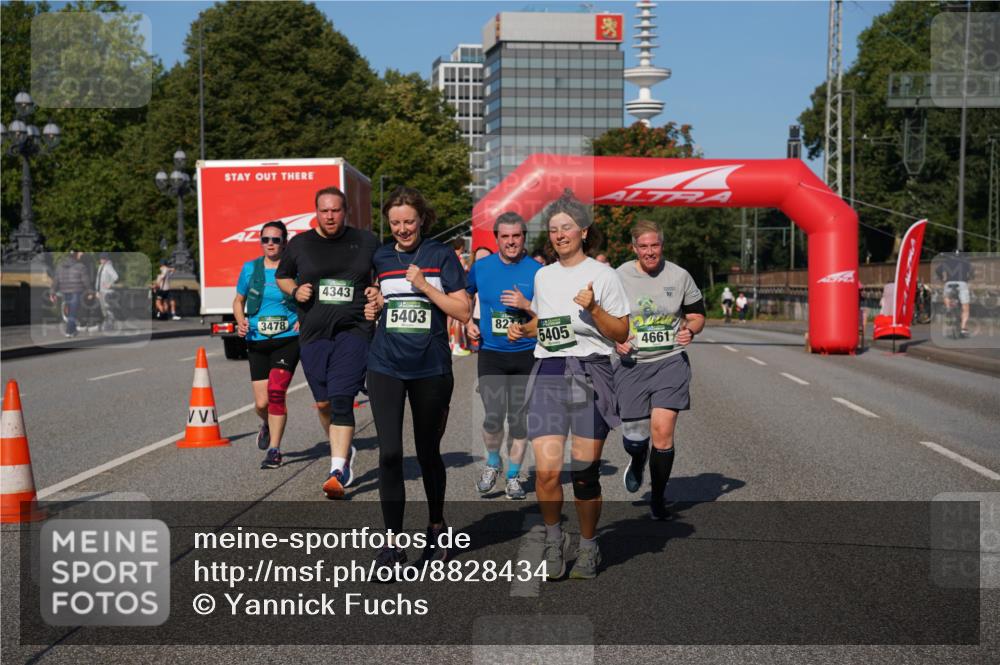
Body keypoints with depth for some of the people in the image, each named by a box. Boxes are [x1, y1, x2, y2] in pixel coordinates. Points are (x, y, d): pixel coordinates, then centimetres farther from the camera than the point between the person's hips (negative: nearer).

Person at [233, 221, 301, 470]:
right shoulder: (250, 268, 6)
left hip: (288, 340, -3)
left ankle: (274, 450, -5)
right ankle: (267, 425, 39)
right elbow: (238, 301, 18)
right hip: (257, 342, 3)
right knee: (261, 403, 2)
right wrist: (240, 321, -2)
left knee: (276, 393, -17)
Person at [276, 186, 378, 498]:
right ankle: (345, 452, 34)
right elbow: (281, 276, 21)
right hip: (313, 335, 3)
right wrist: (295, 291, 0)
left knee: (341, 401, -15)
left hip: (353, 332, -3)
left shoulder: (366, 242, 6)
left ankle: (338, 471, -16)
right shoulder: (299, 244, 7)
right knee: (324, 403, 9)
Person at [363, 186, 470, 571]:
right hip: (386, 367, 2)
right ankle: (393, 542, -2)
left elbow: (463, 312, -5)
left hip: (431, 369, -1)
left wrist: (425, 285, -14)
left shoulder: (441, 256, -1)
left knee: (428, 452, 11)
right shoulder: (379, 258, 8)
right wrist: (371, 308, 3)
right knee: (389, 453, -9)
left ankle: (436, 528, 33)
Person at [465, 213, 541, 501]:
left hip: (526, 355, 0)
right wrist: (468, 321, 6)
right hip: (491, 354, 0)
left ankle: (513, 475, 23)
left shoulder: (537, 271, -3)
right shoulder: (481, 267, 3)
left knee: (519, 420, 6)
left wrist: (527, 305, -17)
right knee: (493, 418, -10)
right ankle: (492, 462, 19)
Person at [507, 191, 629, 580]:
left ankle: (588, 547, 19)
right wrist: (523, 329, 12)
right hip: (548, 374, 3)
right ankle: (553, 539, 12)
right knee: (546, 470, -11)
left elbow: (621, 333, 0)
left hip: (591, 375, -3)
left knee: (584, 474, -1)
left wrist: (593, 308, -15)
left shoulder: (603, 275, 2)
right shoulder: (543, 276, 16)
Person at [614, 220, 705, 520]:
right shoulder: (618, 277, -1)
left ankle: (658, 499, 7)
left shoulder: (679, 276, 2)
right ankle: (638, 460, 44)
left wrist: (690, 330, -10)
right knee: (634, 436, 4)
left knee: (663, 431, -12)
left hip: (670, 362, 0)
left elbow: (697, 315, 13)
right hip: (632, 364, 1)